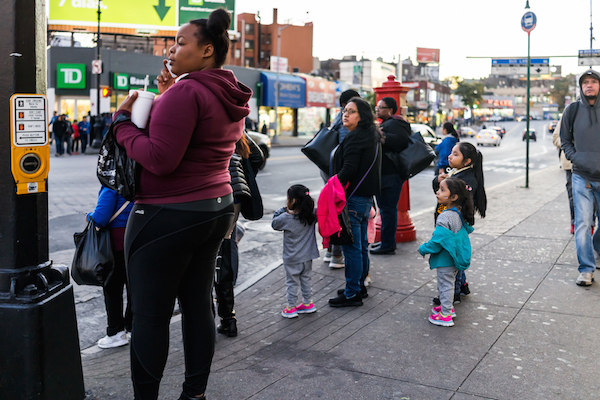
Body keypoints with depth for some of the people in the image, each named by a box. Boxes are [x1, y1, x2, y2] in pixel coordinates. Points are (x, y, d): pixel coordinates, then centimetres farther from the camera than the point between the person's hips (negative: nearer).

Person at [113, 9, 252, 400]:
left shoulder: (185, 93, -17)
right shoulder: (230, 97, 12)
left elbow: (159, 159, -22)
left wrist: (123, 121, -9)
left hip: (169, 216, -9)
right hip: (217, 208, 9)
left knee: (150, 315, 1)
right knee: (199, 304, 14)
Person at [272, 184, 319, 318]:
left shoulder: (286, 218, -20)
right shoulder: (312, 215, -9)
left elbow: (274, 224, -3)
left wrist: (283, 210, 4)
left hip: (292, 259, -4)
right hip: (308, 256, 4)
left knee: (292, 282, 9)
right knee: (306, 279, 20)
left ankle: (291, 307, 16)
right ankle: (307, 303, 30)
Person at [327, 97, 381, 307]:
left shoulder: (355, 138, -16)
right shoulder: (371, 136, 15)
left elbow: (349, 169, -23)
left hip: (353, 197, -11)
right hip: (366, 196, 11)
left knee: (351, 246, -5)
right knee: (361, 244, 18)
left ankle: (352, 294, 2)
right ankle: (360, 286, 29)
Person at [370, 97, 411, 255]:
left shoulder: (395, 124, -12)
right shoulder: (386, 124, 22)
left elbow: (401, 140, -29)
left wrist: (381, 137, -26)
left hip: (391, 175, -11)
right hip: (383, 174, 11)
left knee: (388, 208, -7)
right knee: (385, 208, 16)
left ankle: (388, 245, -3)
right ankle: (387, 241, 26)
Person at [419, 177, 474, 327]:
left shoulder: (445, 217, -29)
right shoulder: (460, 213, -1)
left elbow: (437, 241, -28)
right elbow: (468, 229, 15)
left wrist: (423, 249, -12)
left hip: (445, 260, -9)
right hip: (455, 258, 9)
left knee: (445, 285, 4)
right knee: (448, 283, 24)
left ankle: (446, 315, 15)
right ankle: (448, 307, 40)